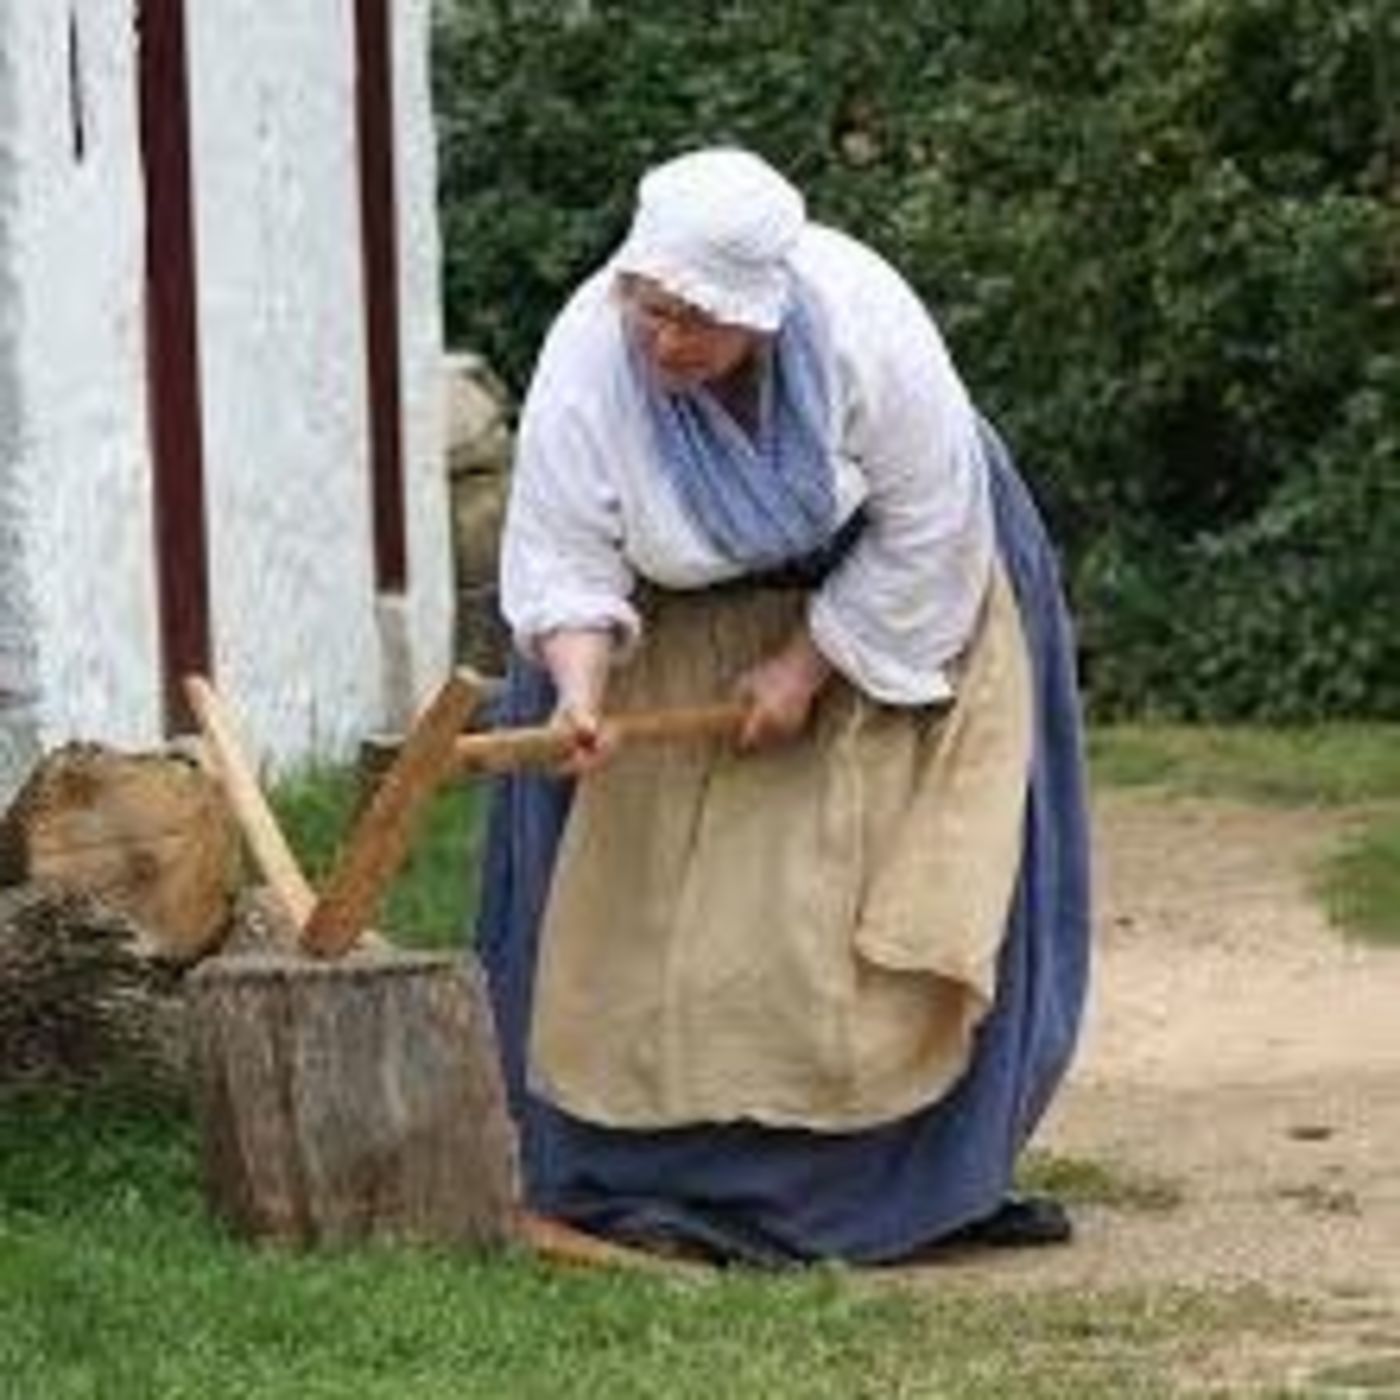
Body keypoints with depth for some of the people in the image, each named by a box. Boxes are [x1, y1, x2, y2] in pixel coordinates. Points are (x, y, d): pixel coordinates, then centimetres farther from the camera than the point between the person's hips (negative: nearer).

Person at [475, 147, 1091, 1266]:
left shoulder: (862, 325, -32)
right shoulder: (586, 367, -30)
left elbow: (924, 528, -22)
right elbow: (565, 561, -25)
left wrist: (809, 667, -21)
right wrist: (580, 693, -42)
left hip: (886, 600, -1)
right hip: (688, 629, 1)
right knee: (661, 887, -8)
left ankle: (927, 1166, 4)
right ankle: (670, 1167, -5)